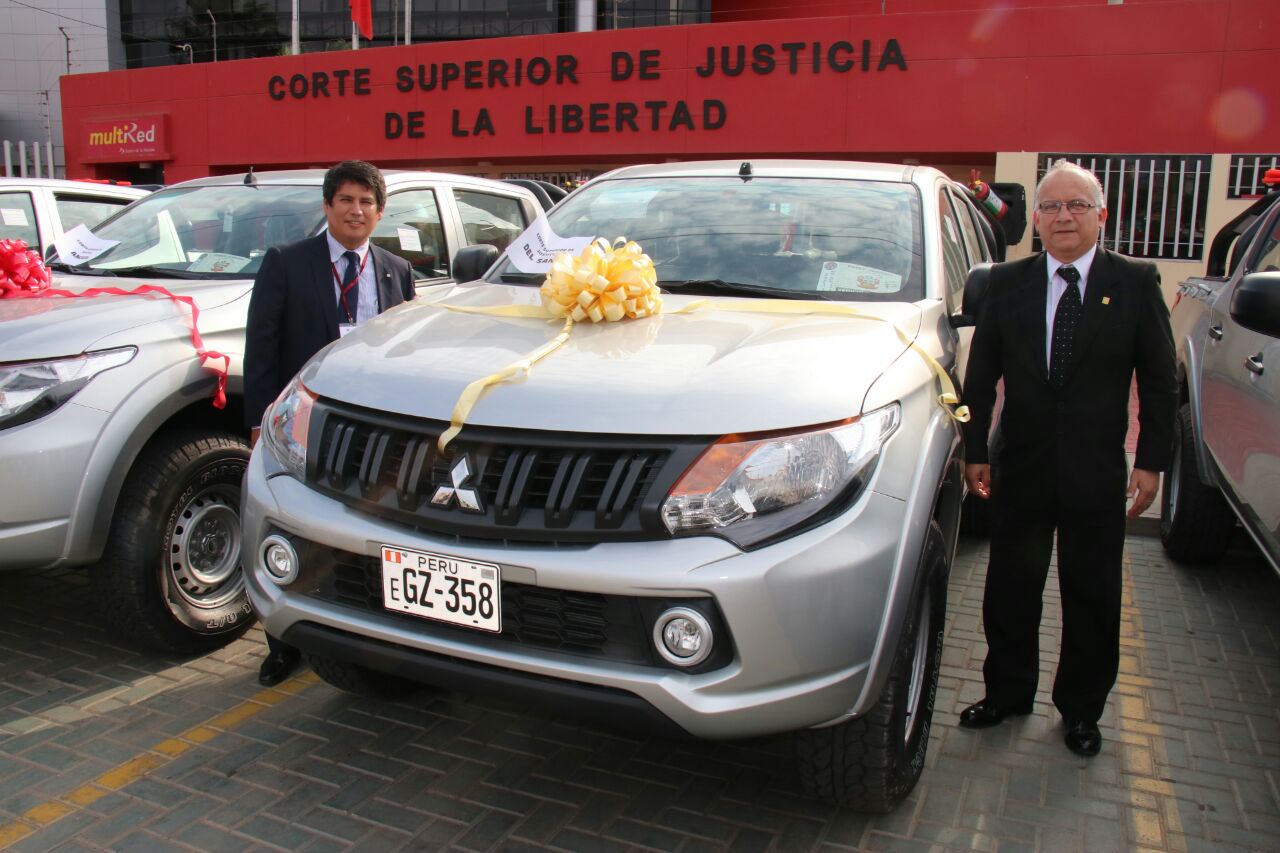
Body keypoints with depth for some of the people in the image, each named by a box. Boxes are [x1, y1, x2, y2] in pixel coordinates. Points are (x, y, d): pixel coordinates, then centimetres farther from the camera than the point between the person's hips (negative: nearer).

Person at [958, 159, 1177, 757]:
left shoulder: (1136, 282, -1)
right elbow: (981, 375, 4)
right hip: (1022, 468, 1)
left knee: (1092, 597, 10)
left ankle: (1081, 709, 29)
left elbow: (1160, 380, 1)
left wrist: (1151, 461, -3)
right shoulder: (1008, 283, 2)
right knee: (1010, 592, 11)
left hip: (1097, 474, -1)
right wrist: (975, 451, 0)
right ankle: (1008, 693, 31)